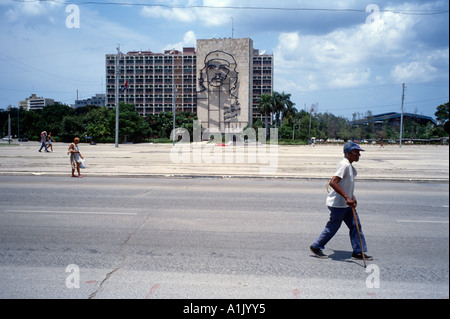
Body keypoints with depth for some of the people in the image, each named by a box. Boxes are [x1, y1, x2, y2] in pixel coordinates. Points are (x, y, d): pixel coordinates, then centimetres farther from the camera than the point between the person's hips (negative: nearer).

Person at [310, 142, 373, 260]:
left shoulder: (350, 166, 11)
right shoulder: (344, 165, -20)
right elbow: (333, 182, -30)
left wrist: (352, 197, 15)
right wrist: (347, 197, -31)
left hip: (346, 203, 10)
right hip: (338, 203, -10)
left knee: (355, 225, 8)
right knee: (332, 227, 2)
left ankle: (358, 252, 15)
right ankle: (316, 247, 18)